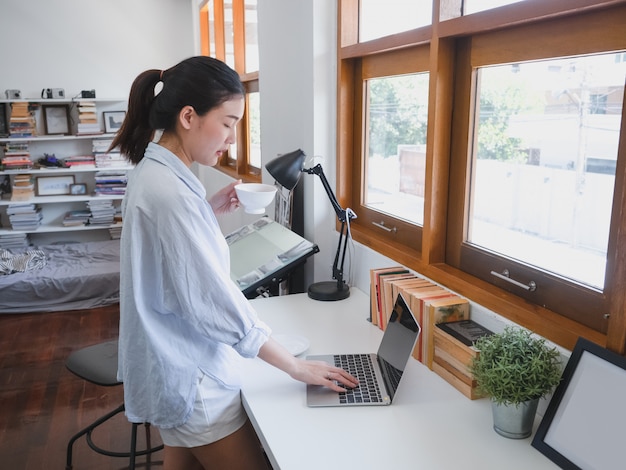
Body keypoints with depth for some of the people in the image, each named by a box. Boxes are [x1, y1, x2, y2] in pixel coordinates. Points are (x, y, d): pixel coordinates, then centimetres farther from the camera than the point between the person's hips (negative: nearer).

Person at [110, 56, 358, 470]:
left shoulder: (153, 172, 4)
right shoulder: (170, 192, -26)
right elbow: (215, 301, -26)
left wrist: (211, 209, 5)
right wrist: (297, 367, -17)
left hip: (171, 368, 10)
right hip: (193, 379, -9)